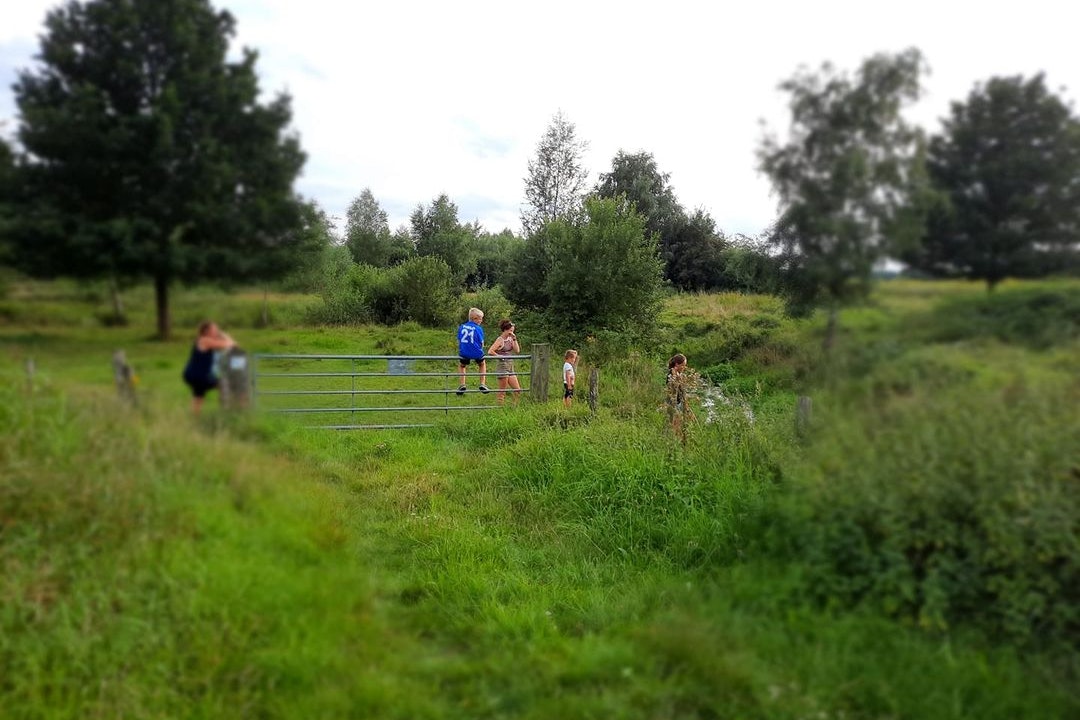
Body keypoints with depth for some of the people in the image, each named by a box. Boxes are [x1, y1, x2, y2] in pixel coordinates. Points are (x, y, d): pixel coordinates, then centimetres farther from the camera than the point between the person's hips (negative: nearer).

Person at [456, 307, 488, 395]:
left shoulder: (461, 327, 3)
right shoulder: (478, 329, -7)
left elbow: (459, 341, 9)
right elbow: (481, 344, -2)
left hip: (464, 354, 2)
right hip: (476, 354, -2)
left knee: (461, 366, 33)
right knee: (483, 364, 31)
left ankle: (462, 385, 21)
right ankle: (482, 385, 25)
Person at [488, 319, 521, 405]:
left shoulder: (510, 339, 9)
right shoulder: (500, 340, -12)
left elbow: (517, 350, 4)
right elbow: (490, 352, -21)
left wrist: (514, 339, -2)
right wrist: (499, 356, -12)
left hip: (510, 366, 8)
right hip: (502, 366, -8)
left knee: (518, 390, 7)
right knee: (502, 392, -2)